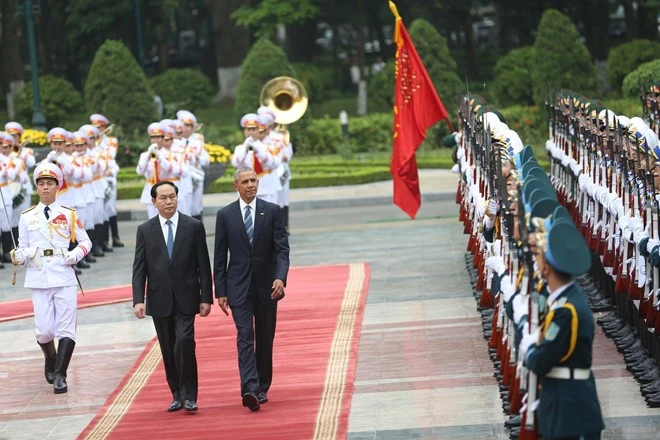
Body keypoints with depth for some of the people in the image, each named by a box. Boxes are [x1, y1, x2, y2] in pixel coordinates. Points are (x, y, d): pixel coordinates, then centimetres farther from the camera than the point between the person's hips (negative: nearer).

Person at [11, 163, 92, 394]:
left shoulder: (69, 215, 6)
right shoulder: (27, 217, 9)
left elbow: (85, 242, 12)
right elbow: (23, 249, 13)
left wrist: (76, 254, -7)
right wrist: (19, 256, -9)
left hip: (65, 279, -1)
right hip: (38, 279, 1)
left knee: (66, 328, -8)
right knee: (44, 330, -1)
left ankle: (60, 375, -6)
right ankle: (50, 360, 29)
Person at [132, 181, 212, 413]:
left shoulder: (194, 226, 2)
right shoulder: (145, 230, 5)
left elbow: (203, 265, 2)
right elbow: (139, 268, 3)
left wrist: (206, 297, -3)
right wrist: (138, 300, -7)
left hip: (185, 299, -2)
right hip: (159, 300, 2)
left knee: (184, 343, -16)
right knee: (168, 350, 7)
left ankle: (189, 396, -9)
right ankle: (177, 395, 18)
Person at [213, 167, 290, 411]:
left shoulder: (272, 211, 2)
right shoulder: (225, 215, 3)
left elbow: (282, 248, -3)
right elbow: (220, 257, 5)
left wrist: (280, 277, -19)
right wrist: (220, 292, 0)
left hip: (266, 285, 1)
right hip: (239, 287, -1)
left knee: (265, 339, 8)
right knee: (245, 336, -13)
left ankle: (262, 388, 20)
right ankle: (250, 390, -23)